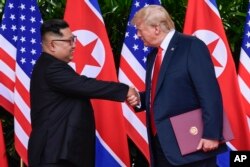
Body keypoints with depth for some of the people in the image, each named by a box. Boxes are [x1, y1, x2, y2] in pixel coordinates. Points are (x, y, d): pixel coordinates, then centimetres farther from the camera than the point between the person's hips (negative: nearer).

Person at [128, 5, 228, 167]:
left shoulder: (192, 46, -9)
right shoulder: (153, 55, 17)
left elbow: (210, 93, -15)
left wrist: (211, 134, -20)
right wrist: (140, 99, 5)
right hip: (162, 144, 8)